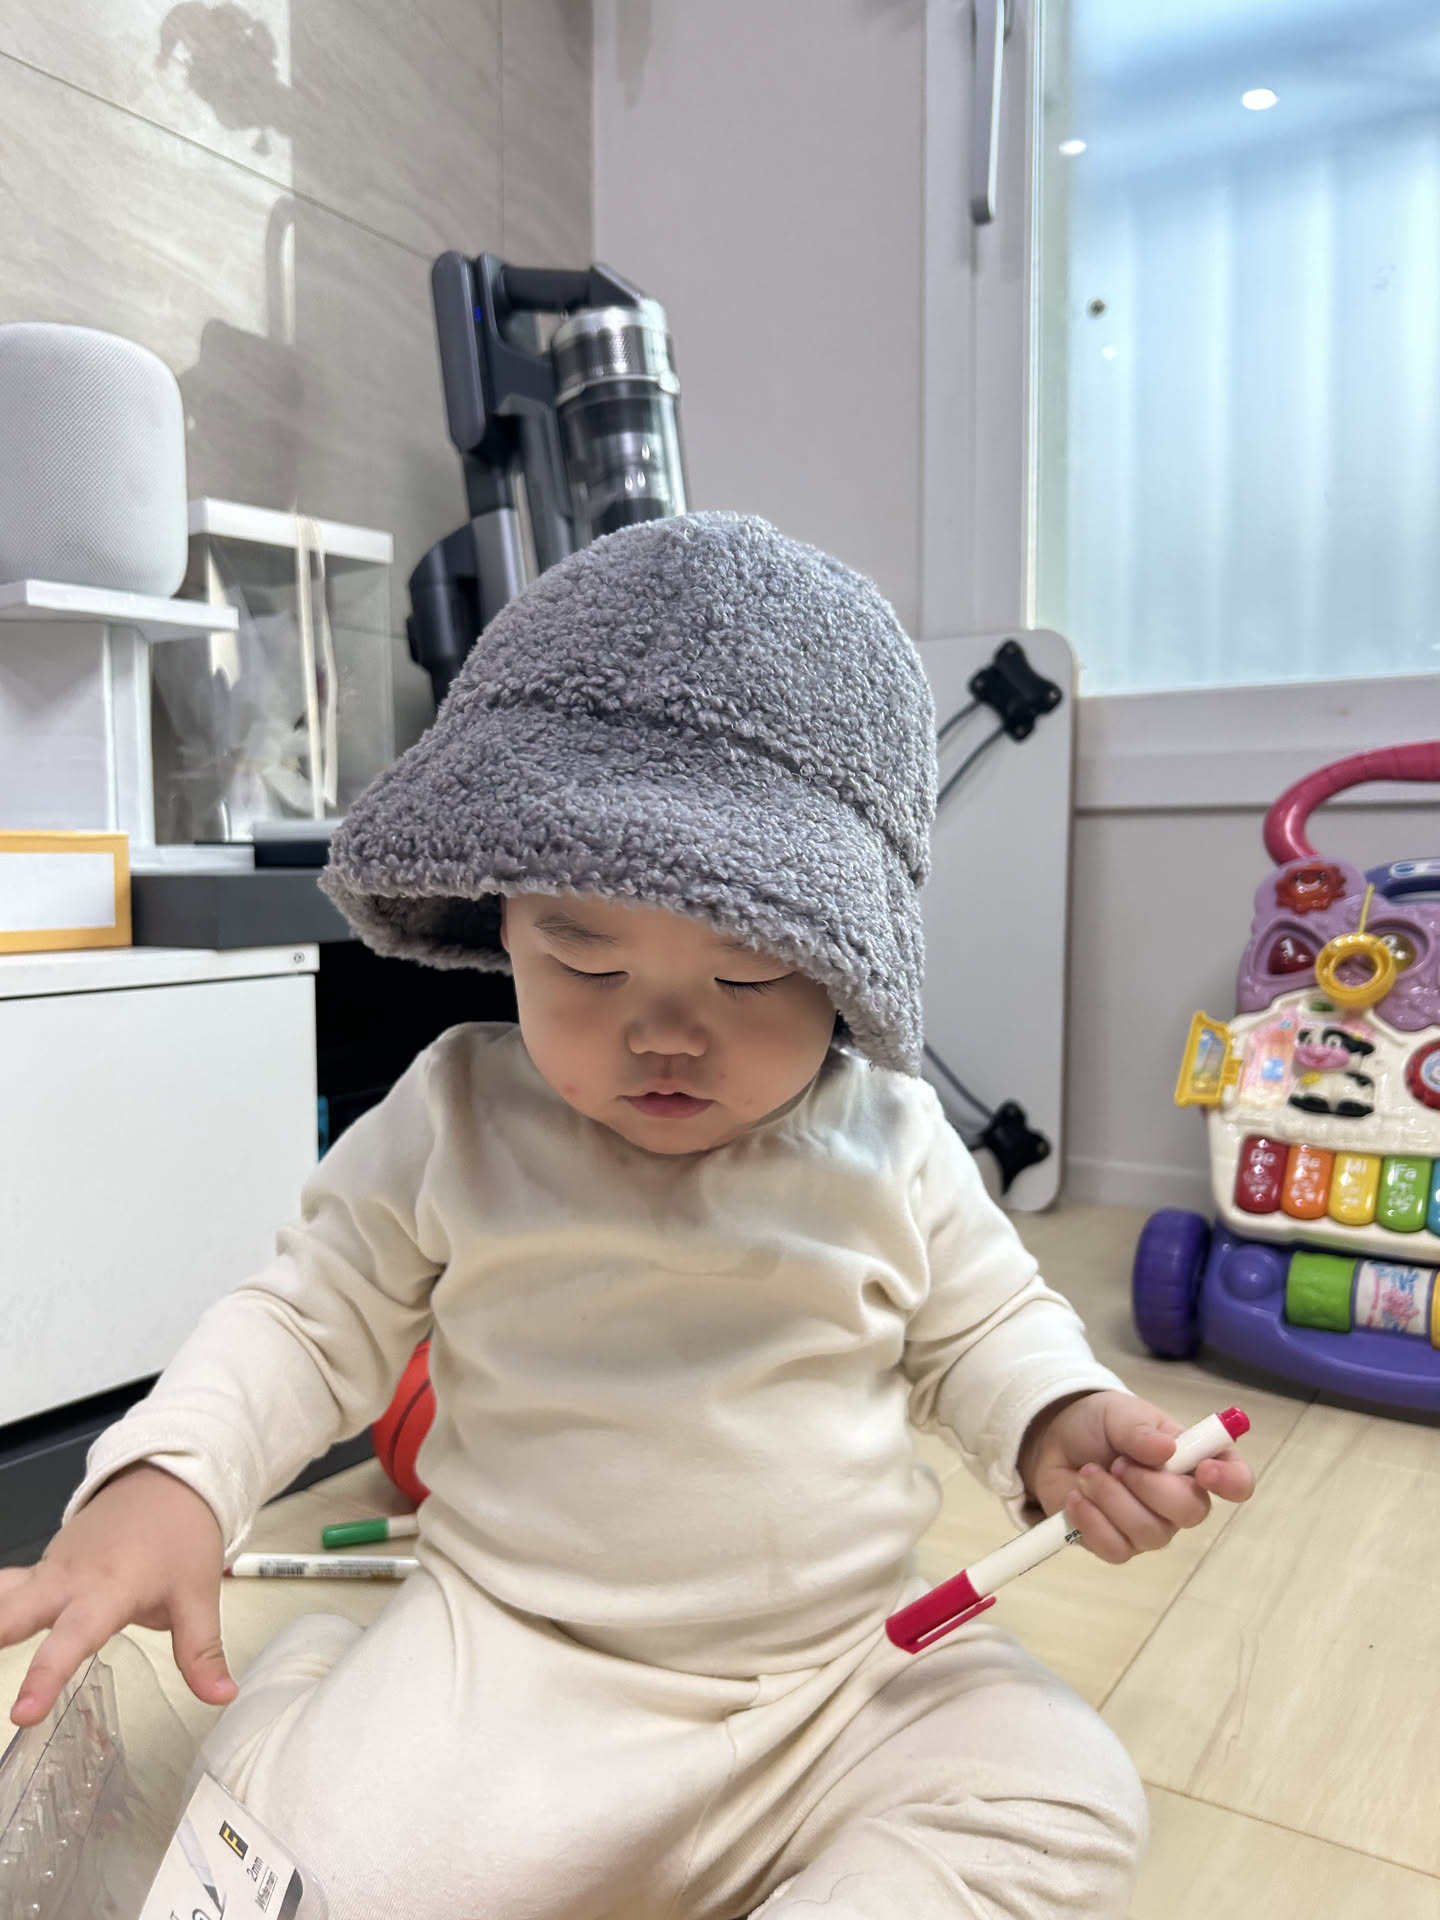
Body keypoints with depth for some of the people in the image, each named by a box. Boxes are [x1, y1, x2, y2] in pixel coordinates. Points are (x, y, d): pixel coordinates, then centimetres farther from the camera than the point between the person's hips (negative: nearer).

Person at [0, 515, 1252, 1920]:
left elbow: (982, 1327, 10)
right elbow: (312, 1318, 3)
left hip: (850, 1662, 2)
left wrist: (1055, 1426, -12)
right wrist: (166, 1478, -13)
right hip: (508, 1653, -1)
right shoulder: (453, 1124, -5)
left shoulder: (890, 1143, -3)